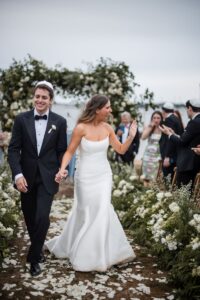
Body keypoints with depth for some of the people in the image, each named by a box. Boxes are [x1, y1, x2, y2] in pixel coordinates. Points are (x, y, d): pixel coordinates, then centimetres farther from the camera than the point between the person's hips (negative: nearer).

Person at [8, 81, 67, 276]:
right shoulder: (21, 119, -3)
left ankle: (34, 257, 9)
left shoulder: (60, 122, -3)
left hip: (47, 177, -1)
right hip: (26, 176, 2)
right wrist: (18, 174, -15)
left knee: (42, 217, -11)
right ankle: (37, 249, 38)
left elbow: (62, 151, 4)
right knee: (30, 218, 14)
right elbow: (13, 149, -5)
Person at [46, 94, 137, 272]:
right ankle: (85, 256, 30)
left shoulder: (107, 128, -1)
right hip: (85, 177, -3)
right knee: (86, 214, 8)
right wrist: (62, 169, -25)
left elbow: (121, 150, 5)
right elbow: (70, 151, -10)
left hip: (104, 176, 4)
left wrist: (131, 137, -11)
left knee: (101, 211, 0)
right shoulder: (81, 128, -15)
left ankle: (96, 255, 20)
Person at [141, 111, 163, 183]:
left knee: (156, 178, -6)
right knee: (146, 177, 1)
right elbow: (143, 137, -11)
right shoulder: (148, 127, 6)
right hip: (148, 155, 2)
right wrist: (151, 126, -8)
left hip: (158, 156, -2)